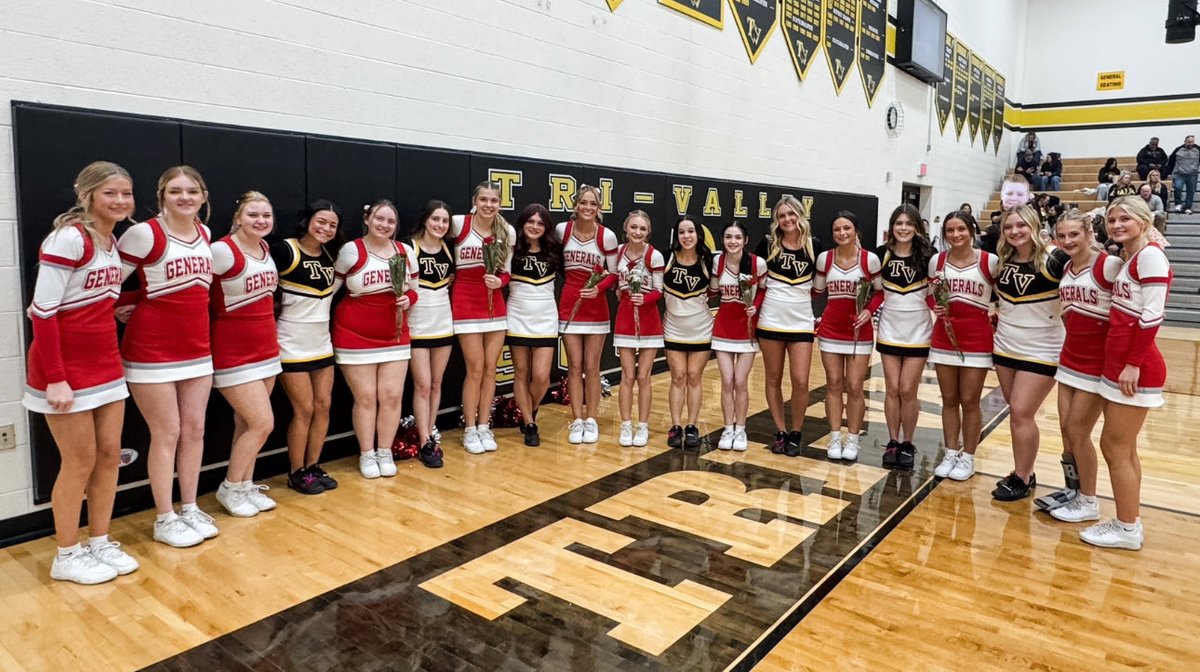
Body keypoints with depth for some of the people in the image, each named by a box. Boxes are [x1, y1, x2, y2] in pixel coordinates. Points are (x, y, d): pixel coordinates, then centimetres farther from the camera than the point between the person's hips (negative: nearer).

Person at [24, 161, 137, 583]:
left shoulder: (112, 242, 9)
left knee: (109, 455, 11)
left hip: (106, 366, 8)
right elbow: (43, 311, -19)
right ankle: (67, 557, 19)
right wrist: (55, 378, -20)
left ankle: (100, 544, 26)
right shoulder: (69, 238, -17)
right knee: (80, 462, 2)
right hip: (66, 370, -8)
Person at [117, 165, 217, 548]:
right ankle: (165, 520, 14)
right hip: (153, 352, -6)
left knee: (194, 430, 10)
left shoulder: (205, 234, 7)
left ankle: (190, 508, 23)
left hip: (197, 350, 6)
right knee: (167, 434, 1)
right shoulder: (145, 234, -13)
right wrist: (127, 309, -1)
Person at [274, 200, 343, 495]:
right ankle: (296, 473, 13)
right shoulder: (285, 251, -13)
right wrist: (275, 315, -16)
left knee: (323, 405, 7)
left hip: (322, 343, 7)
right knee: (304, 409, -2)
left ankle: (314, 467, 22)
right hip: (292, 346, -7)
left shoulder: (330, 256, 8)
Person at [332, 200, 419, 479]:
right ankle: (366, 455, 17)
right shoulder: (351, 250, -8)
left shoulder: (406, 251, 4)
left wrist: (408, 299, -9)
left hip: (395, 336, 4)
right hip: (355, 336, -3)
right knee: (365, 397, 2)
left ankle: (385, 453, 19)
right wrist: (347, 313, -9)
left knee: (392, 395, 3)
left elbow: (414, 288, 11)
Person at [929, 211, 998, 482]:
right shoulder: (936, 261, 3)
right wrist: (935, 306, -4)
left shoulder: (990, 261, -8)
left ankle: (968, 458, 17)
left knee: (969, 401, 4)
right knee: (949, 400, 11)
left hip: (977, 340, -3)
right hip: (943, 339, 3)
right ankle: (950, 454, 22)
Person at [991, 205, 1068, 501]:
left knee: (1021, 413, -6)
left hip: (1041, 351, -6)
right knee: (1016, 413, 12)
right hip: (1005, 347, 6)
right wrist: (998, 314, 8)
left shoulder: (1054, 259, -15)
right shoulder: (1003, 261, 3)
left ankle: (1021, 479, 10)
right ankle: (1024, 473, 25)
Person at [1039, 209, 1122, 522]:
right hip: (1070, 359, 6)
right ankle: (1072, 489, 27)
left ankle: (1088, 502, 17)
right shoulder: (1066, 269, 6)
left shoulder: (1109, 265, -16)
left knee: (1078, 432, 1)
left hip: (1098, 363, -6)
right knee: (1066, 429, 11)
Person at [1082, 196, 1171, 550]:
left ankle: (1126, 529, 11)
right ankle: (1129, 523, 25)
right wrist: (1122, 362, 10)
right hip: (1118, 364, 9)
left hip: (1136, 367, -9)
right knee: (1121, 448, 15)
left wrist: (1133, 363, -20)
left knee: (1116, 448, -1)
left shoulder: (1150, 255, -12)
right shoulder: (1129, 259, 15)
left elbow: (1152, 314, -19)